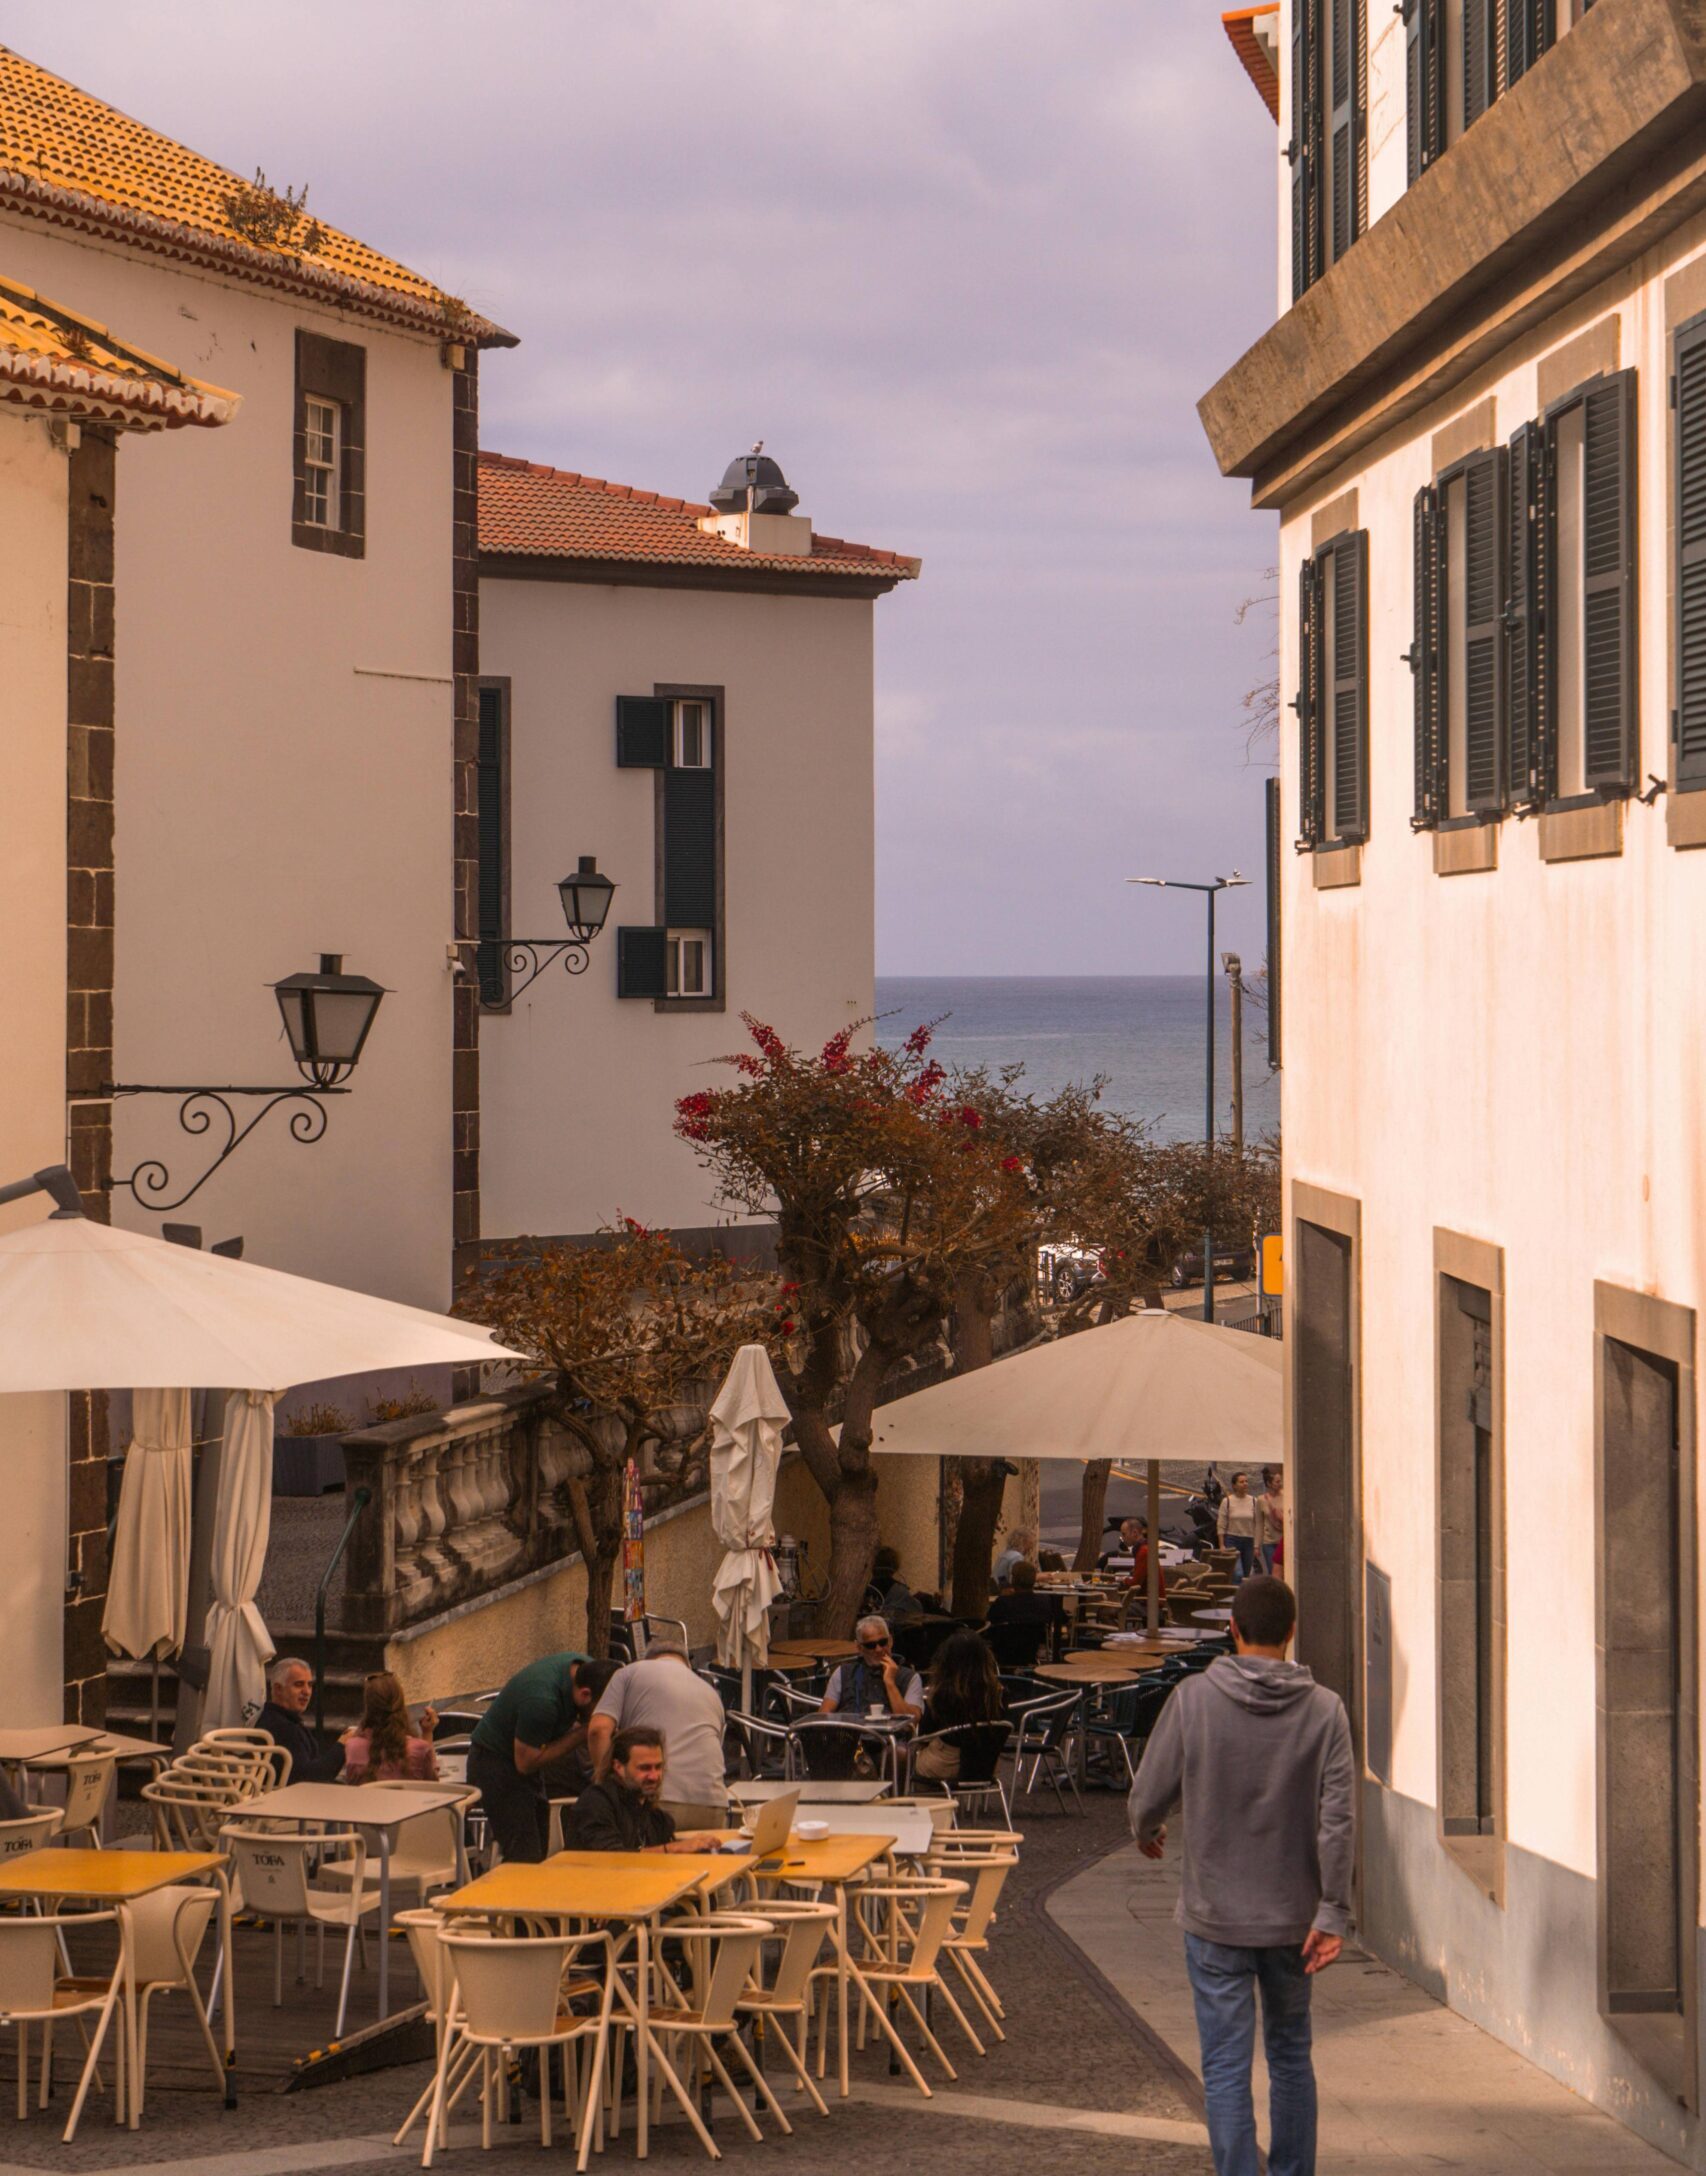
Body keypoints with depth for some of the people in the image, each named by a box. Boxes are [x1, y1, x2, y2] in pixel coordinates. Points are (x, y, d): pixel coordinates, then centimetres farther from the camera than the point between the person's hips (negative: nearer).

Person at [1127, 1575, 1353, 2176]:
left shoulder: (1193, 1699, -9)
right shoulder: (1324, 1709, -6)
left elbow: (1148, 1796, -3)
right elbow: (1338, 1821, -10)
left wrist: (1146, 1832, 20)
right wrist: (1333, 1912, -6)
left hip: (1216, 1919, -2)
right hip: (1293, 1918, 2)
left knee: (1226, 2068, 1)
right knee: (1290, 2054, 19)